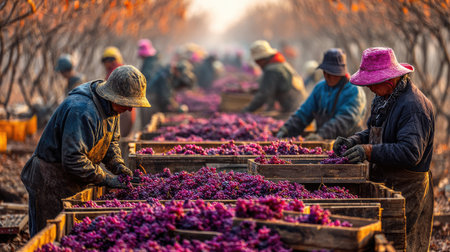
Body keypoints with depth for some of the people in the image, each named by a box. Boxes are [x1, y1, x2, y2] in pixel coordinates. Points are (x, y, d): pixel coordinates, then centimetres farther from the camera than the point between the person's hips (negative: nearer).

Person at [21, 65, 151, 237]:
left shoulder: (110, 106, 2)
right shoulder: (82, 111, -30)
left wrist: (117, 165, -3)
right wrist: (105, 179, -25)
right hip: (52, 182, -9)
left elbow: (111, 141, 16)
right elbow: (73, 159, -32)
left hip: (75, 182, 9)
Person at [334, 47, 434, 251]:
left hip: (406, 191, -9)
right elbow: (374, 132, 23)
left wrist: (369, 151, -31)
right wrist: (354, 141, 2)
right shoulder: (383, 98, 13)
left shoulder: (412, 106, -20)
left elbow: (410, 152, -28)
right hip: (384, 185, 9)